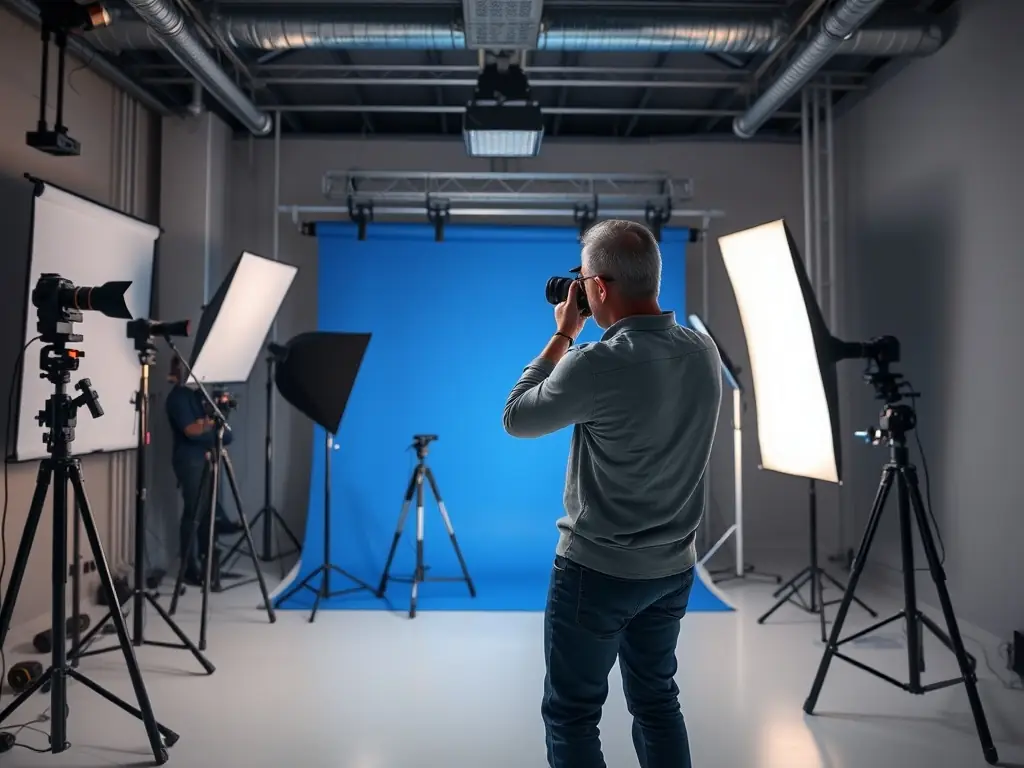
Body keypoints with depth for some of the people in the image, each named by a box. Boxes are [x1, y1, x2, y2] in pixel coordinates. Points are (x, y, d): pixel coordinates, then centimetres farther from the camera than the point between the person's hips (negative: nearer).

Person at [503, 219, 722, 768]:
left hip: (598, 570, -6)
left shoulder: (597, 364, -24)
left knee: (572, 713, 11)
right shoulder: (704, 352, -3)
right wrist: (580, 343, 9)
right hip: (674, 568, 7)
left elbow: (516, 420, -9)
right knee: (657, 700, 22)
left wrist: (562, 337, -2)